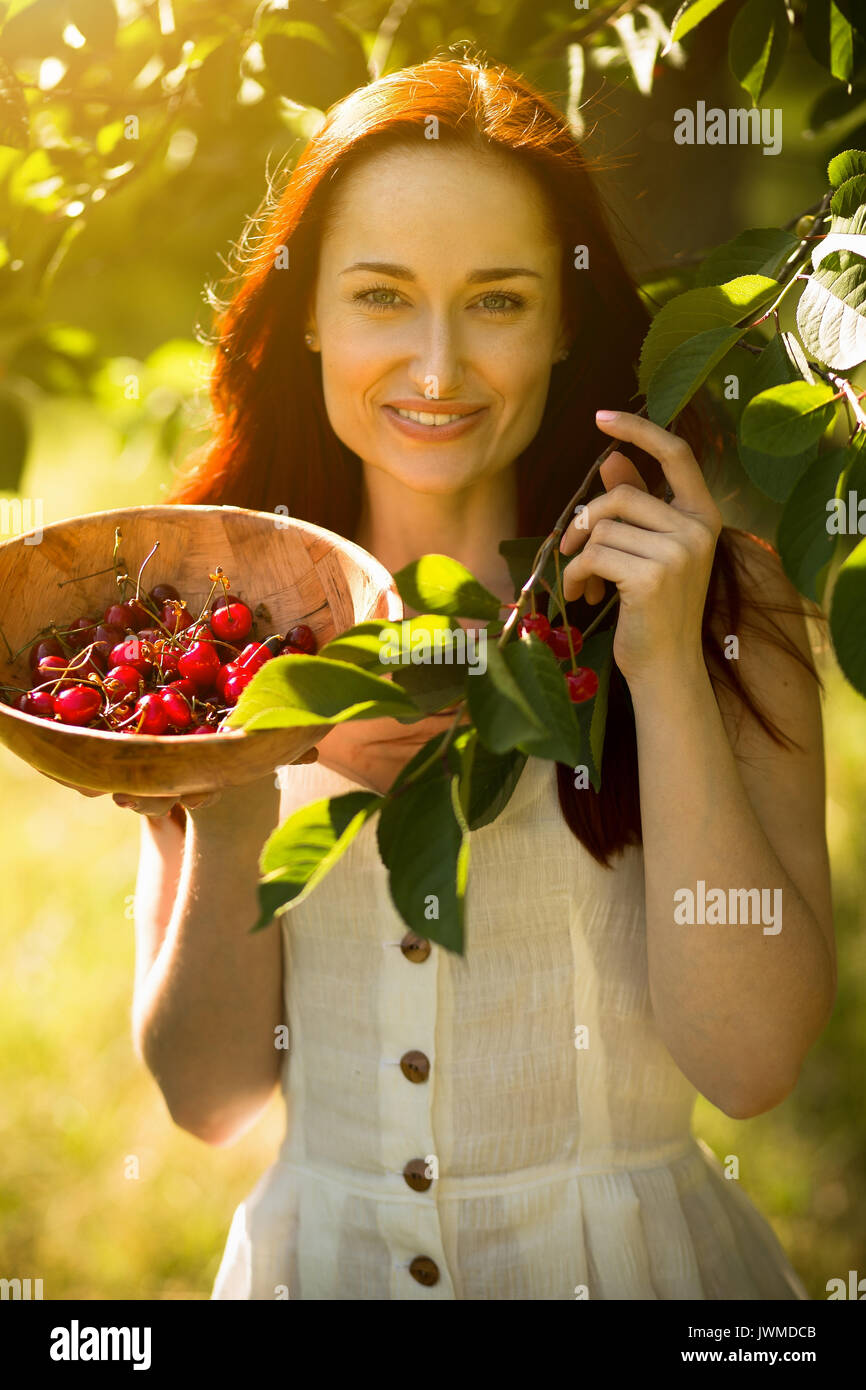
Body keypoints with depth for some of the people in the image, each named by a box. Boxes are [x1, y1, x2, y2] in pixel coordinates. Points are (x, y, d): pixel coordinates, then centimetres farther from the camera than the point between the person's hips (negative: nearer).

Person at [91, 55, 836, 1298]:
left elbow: (751, 1061, -10)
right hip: (311, 1253, 2)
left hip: (636, 1256, -1)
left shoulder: (720, 590, -4)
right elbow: (210, 1093, 0)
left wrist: (668, 669, -16)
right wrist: (232, 812, -15)